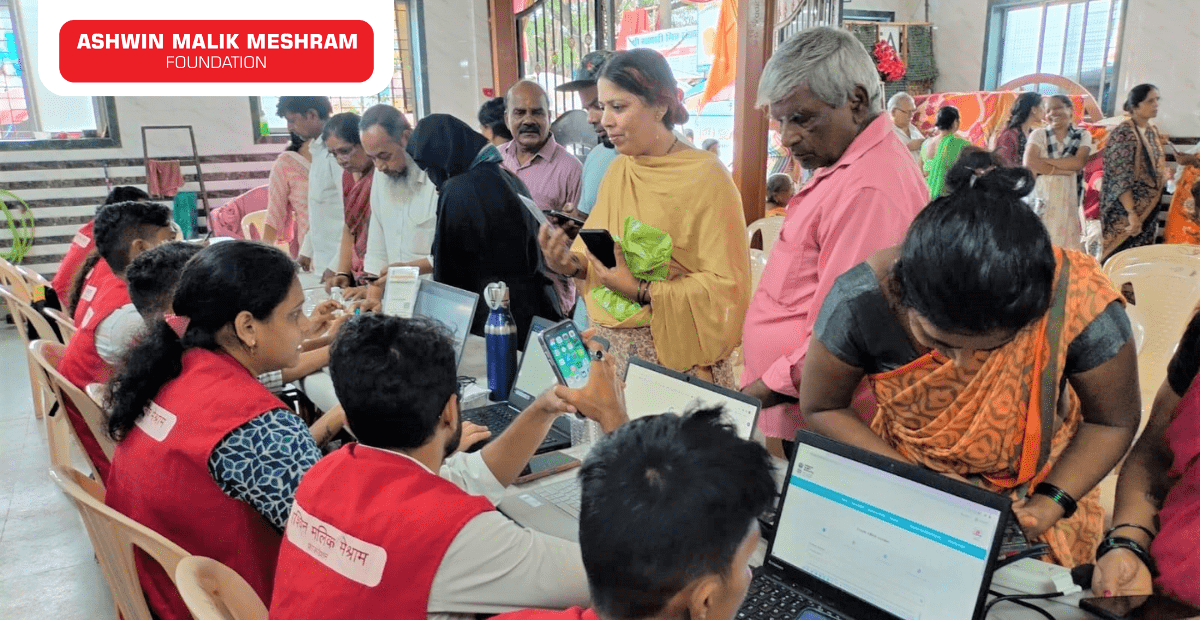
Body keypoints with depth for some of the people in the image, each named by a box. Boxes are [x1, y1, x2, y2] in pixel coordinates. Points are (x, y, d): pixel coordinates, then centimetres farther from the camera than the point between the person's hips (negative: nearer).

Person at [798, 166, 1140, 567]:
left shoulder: (1080, 303, -27)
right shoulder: (859, 302, -28)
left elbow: (1112, 423, -8)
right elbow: (821, 409, -11)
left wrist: (1053, 501, -20)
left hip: (1034, 498, 1)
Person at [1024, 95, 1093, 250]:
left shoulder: (1083, 135, 10)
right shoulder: (1039, 134, 6)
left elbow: (1079, 162, -8)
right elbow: (1029, 163, -10)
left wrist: (1045, 161, -7)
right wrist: (1064, 169, -10)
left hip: (1069, 201, 1)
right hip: (1042, 200, -1)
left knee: (1068, 247, -2)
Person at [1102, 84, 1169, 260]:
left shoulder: (1152, 131, 11)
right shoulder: (1123, 134, -14)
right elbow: (1121, 179, -20)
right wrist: (1132, 212, -25)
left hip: (1148, 209, 8)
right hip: (1124, 212, -8)